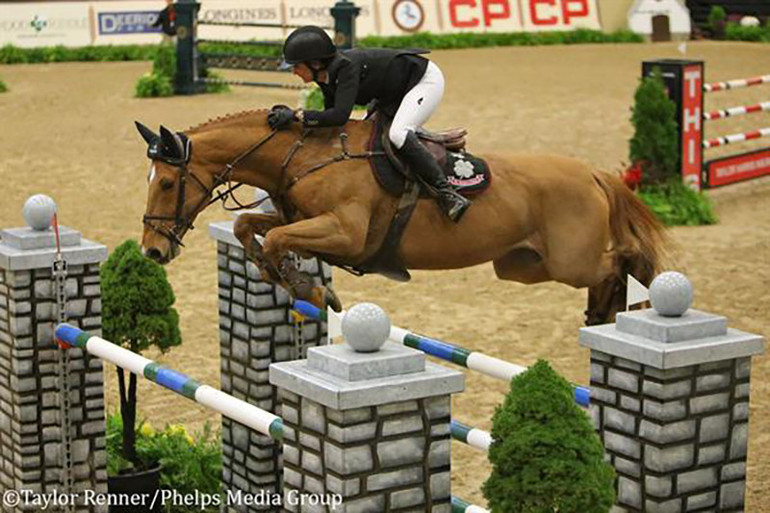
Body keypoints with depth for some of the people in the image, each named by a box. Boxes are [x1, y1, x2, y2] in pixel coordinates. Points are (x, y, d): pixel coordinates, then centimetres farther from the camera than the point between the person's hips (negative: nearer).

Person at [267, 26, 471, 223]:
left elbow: (340, 115, -41)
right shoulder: (325, 76, -5)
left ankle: (445, 191, -29)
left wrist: (296, 115, -40)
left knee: (397, 134, -31)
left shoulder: (347, 66, -32)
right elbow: (330, 115, 3)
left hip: (426, 79, -10)